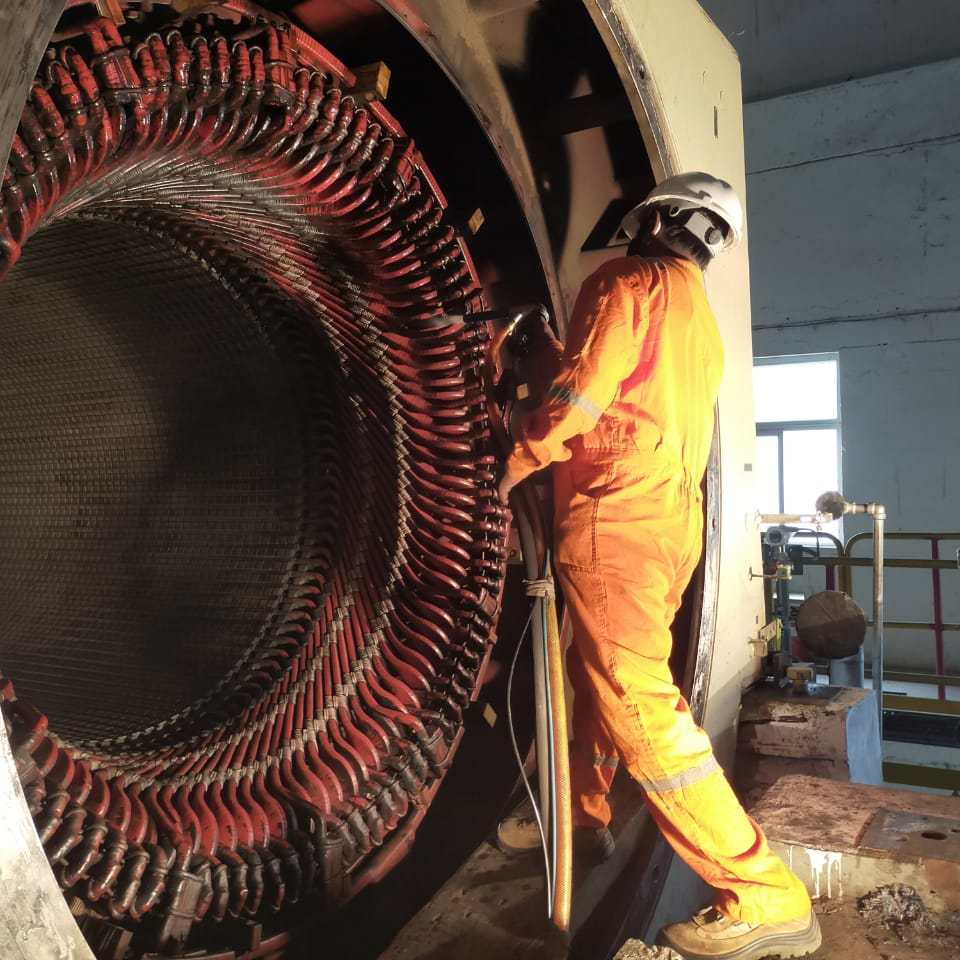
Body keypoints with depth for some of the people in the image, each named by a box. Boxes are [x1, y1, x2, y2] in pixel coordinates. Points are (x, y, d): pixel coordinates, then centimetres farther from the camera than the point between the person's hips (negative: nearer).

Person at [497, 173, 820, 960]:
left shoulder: (629, 281, -5)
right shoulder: (701, 321, 22)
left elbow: (580, 392, -14)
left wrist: (512, 466, 0)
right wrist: (558, 355, 33)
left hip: (615, 517, -10)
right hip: (673, 520, 10)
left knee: (639, 704, -11)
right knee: (595, 674, 22)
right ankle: (582, 817, 38)